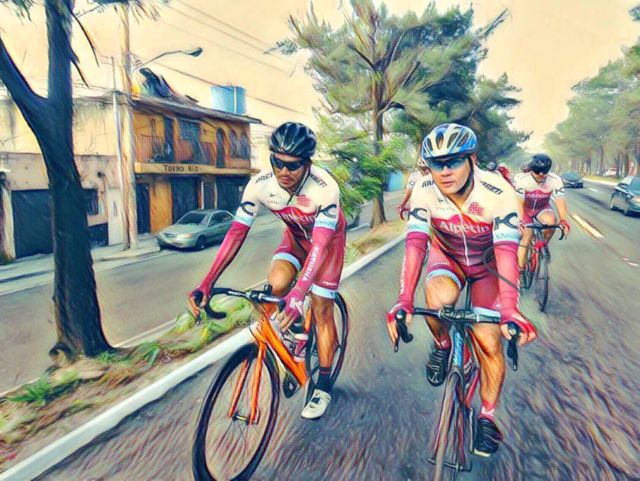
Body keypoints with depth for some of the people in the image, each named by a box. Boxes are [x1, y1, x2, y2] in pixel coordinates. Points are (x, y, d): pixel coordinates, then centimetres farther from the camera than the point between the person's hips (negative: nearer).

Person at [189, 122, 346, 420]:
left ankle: (324, 388, 11)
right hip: (295, 235, 4)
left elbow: (320, 245, -42)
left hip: (329, 237, -3)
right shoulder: (260, 184, -27)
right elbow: (237, 232, -27)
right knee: (276, 285, -23)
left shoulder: (324, 188, -38)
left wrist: (298, 294, -55)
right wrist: (207, 283, -34)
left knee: (321, 309, -5)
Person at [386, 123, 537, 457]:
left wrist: (510, 310, -48)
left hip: (487, 264, 0)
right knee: (438, 298, -34)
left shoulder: (498, 192, -31)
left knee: (489, 343, -8)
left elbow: (506, 252, -37)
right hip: (447, 256, 1)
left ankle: (488, 417, 17)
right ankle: (442, 345, 1)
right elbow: (415, 244, -34)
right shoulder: (424, 190, -26)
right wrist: (404, 301, -44)